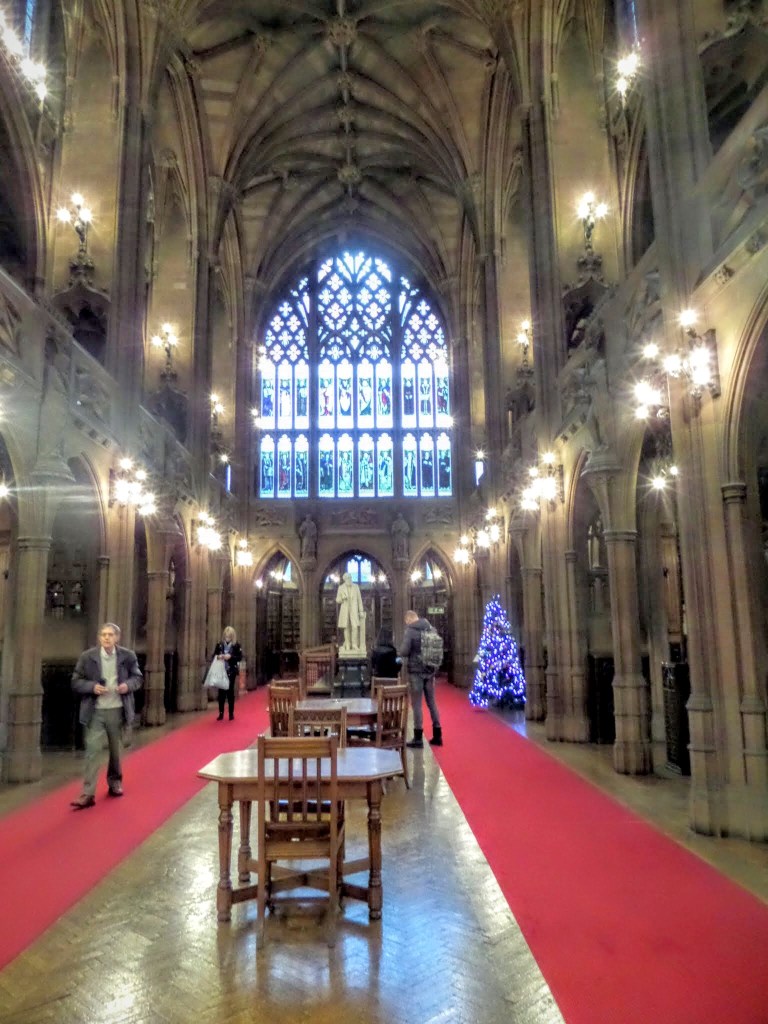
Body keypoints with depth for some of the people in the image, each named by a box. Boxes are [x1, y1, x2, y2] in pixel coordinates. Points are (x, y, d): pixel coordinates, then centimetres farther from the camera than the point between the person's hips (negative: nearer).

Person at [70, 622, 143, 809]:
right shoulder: (87, 657, -7)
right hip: (95, 711, -1)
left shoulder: (128, 656, -4)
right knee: (92, 750, -7)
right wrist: (92, 687, -19)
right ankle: (88, 794, -2)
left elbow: (138, 677, 7)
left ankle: (115, 783, 37)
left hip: (117, 710, 2)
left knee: (116, 750, 16)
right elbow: (76, 682, -1)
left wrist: (128, 685, -14)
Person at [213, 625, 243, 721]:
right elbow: (214, 655, 8)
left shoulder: (236, 645, -3)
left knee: (230, 691, 2)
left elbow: (240, 657, -5)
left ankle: (231, 713, 11)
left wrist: (231, 656, -20)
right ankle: (221, 713, 12)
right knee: (221, 691, 3)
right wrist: (218, 656, -14)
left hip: (231, 671, -2)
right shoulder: (219, 644, 3)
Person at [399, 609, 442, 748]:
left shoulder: (410, 630, -10)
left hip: (416, 671, -5)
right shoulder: (431, 629, 7)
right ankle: (437, 736, 17)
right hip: (430, 670, 5)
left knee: (417, 704, 0)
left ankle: (418, 738, 0)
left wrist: (402, 653, 5)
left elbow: (404, 651, -16)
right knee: (432, 703, 12)